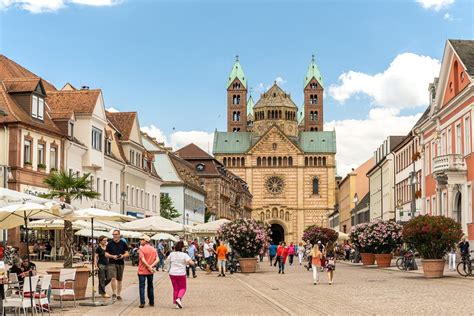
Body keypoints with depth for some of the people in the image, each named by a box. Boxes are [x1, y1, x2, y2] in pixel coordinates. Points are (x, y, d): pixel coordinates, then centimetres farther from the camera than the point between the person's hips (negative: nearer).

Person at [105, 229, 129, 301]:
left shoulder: (123, 243, 6)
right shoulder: (110, 244, 3)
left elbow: (127, 253, 7)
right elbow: (106, 254, 4)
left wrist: (123, 256, -14)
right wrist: (113, 256, -14)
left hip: (121, 263, 2)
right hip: (112, 263, -2)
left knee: (119, 280, 8)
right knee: (113, 278, -16)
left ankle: (118, 294, 19)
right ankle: (114, 293, -3)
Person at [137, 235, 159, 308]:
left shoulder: (141, 249, -11)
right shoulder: (154, 249, 5)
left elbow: (143, 260, -21)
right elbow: (157, 259, -4)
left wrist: (149, 267, -15)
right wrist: (151, 266, -12)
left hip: (142, 271, -5)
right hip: (150, 272, 5)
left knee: (142, 286, -1)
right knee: (150, 286, 16)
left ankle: (142, 303, -9)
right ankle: (151, 302, 19)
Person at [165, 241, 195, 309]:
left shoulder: (172, 254, -1)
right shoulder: (184, 255, -11)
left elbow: (167, 261, 14)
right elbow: (191, 263, -18)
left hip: (172, 273, 3)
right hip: (181, 274, -3)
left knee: (175, 288, 13)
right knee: (182, 288, 12)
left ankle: (176, 303, 13)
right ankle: (179, 298, -13)